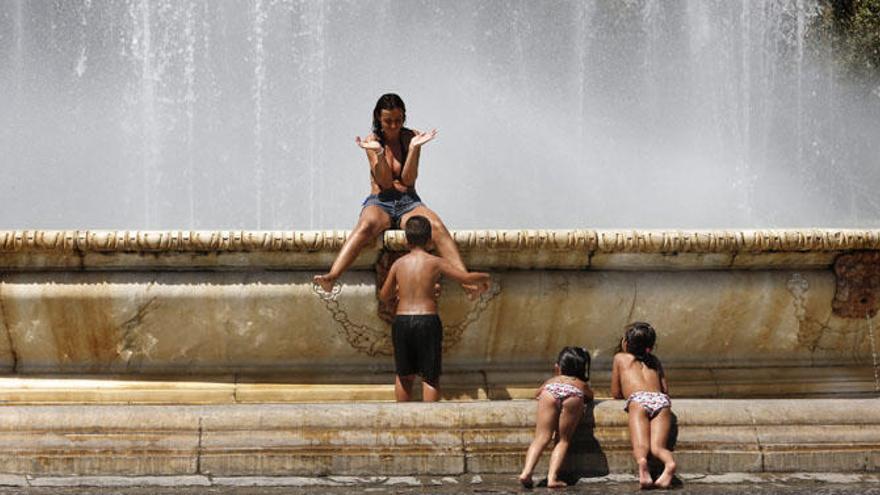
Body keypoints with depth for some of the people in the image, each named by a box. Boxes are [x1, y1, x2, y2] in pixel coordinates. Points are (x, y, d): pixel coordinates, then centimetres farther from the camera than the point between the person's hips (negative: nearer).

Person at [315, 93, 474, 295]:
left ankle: (466, 281, -45)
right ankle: (331, 277, -58)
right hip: (379, 203, -2)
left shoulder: (411, 138, 7)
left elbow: (408, 180, -4)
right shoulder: (372, 141, 4)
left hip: (408, 203, 2)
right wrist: (379, 152, -19)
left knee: (436, 225, -30)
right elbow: (385, 182, -6)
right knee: (366, 225, -37)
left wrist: (414, 148, -15)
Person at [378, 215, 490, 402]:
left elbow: (384, 296, 15)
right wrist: (483, 279, 14)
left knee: (404, 375, 17)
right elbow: (467, 278, -7)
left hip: (401, 321, 3)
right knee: (430, 376, 6)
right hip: (427, 320, -3)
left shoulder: (399, 264, 5)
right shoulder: (436, 262, -3)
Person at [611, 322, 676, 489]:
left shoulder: (620, 358, 27)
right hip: (661, 400, 3)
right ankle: (669, 463, -46)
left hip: (638, 399, -3)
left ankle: (641, 462, -54)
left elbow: (616, 393, 28)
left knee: (641, 446, -20)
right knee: (658, 447, -12)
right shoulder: (654, 361, 34)